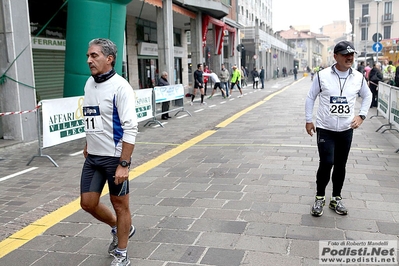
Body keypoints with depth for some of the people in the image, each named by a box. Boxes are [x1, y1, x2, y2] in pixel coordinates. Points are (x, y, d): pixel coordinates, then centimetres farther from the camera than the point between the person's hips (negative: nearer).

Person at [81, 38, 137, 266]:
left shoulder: (120, 86, -16)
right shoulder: (89, 84, 7)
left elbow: (130, 128, -21)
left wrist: (124, 164, -23)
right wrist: (89, 145, 19)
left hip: (114, 157, -7)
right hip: (92, 157, 7)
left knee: (120, 205, 7)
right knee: (88, 203, 11)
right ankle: (120, 228, 38)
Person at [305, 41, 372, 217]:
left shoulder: (358, 78, 0)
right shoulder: (322, 76, -9)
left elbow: (367, 96, 17)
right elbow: (310, 97, 2)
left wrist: (361, 115, 6)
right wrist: (308, 120, 3)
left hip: (346, 130, 3)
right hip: (325, 129, -3)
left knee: (340, 165, 11)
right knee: (326, 163, -10)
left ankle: (336, 198, 28)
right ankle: (319, 198, 12)